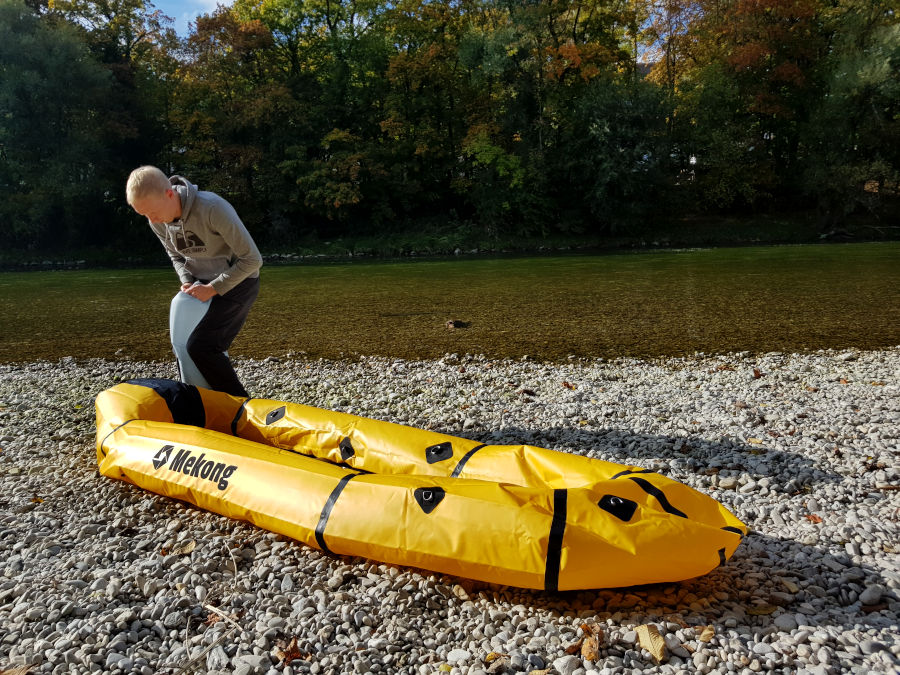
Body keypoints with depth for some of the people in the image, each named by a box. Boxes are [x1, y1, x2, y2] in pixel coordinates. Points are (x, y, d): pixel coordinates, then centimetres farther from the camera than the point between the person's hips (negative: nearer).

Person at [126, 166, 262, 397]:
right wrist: (187, 282, -6)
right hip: (203, 284, 7)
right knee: (181, 345, 3)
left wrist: (213, 289, -18)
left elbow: (252, 260, -23)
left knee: (200, 346, -18)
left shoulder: (213, 209, -28)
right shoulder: (158, 222, -6)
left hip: (238, 282, -7)